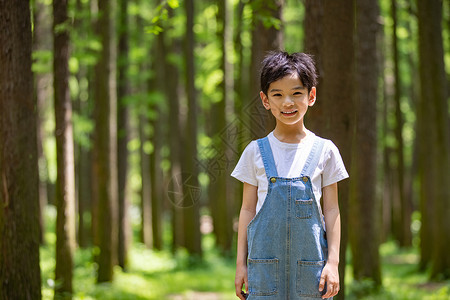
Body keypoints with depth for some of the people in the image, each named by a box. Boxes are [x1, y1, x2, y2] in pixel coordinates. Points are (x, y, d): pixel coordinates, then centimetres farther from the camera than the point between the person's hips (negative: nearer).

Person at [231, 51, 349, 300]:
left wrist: (333, 261, -2)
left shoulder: (324, 150, 4)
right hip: (265, 261, 0)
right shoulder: (256, 152, 5)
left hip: (310, 259, 0)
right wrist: (241, 263, 6)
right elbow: (248, 209, 8)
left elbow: (331, 210, 5)